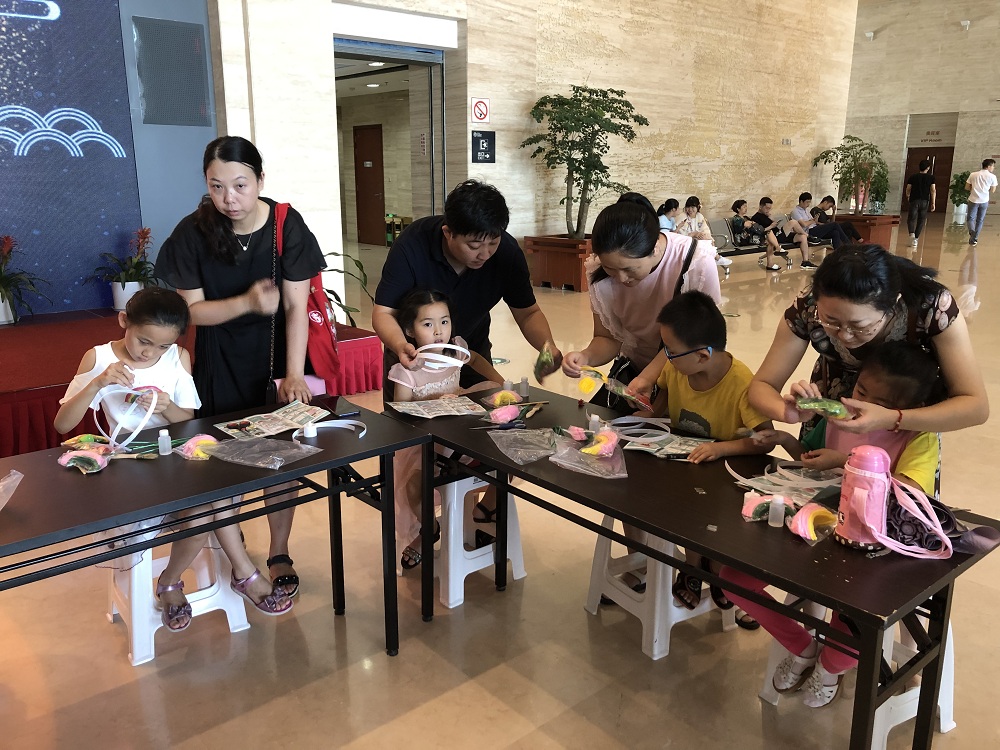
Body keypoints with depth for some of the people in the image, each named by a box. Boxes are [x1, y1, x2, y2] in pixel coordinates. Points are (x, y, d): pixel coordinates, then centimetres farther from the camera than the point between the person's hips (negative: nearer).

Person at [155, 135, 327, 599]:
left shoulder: (286, 225, -14)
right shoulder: (193, 233, -12)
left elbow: (296, 307, -16)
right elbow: (193, 309, -10)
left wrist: (294, 375, -24)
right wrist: (248, 302, -27)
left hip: (277, 355, -1)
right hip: (221, 363, 1)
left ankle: (279, 553, 20)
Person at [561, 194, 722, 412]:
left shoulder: (698, 263, -27)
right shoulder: (603, 276, -17)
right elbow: (608, 338, -6)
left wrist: (647, 378, -36)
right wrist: (586, 357, -29)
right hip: (633, 367, 4)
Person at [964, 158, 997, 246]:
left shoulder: (973, 175, 2)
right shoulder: (992, 176, -3)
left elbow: (967, 187, 5)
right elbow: (992, 191, 2)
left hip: (973, 200, 0)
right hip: (984, 201, 0)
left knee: (970, 218, 9)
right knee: (980, 220, 12)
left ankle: (972, 232, -21)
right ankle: (974, 239, 13)